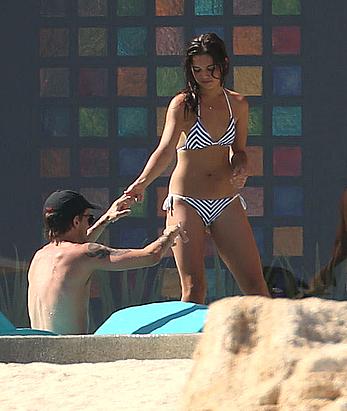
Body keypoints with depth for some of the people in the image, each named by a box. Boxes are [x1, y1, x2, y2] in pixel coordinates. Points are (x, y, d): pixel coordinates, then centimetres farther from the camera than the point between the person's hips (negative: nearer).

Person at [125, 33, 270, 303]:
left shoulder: (238, 104, 6)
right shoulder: (183, 104, -6)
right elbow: (165, 150, -19)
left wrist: (240, 167, -5)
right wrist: (141, 183, -35)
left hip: (227, 203, 4)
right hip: (187, 202, -3)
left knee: (255, 285, 1)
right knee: (194, 288, -10)